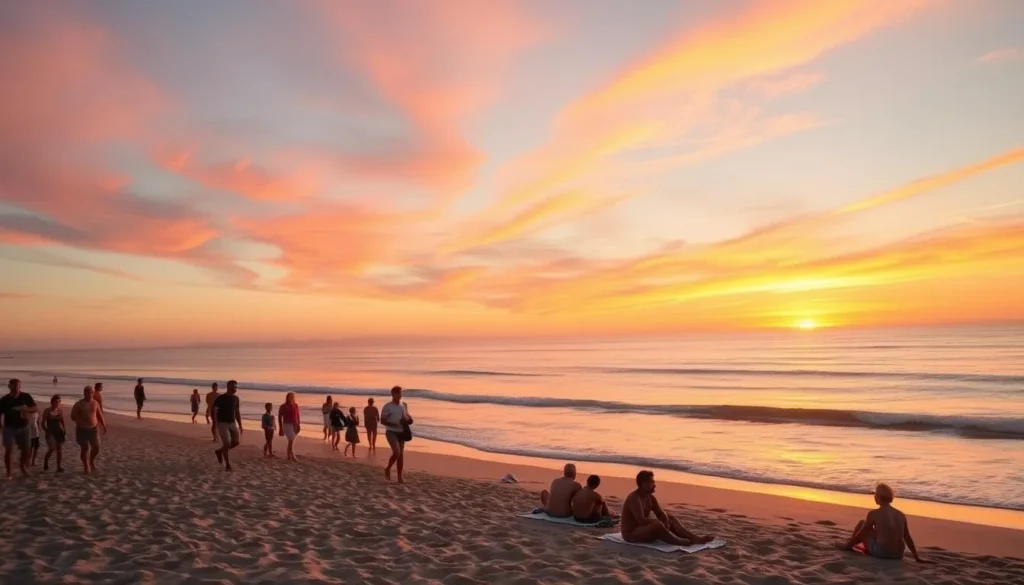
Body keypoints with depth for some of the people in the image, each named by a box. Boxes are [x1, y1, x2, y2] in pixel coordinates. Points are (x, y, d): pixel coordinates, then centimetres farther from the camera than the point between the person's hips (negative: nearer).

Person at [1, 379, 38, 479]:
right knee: (9, 450, -7)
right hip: (9, 427, -2)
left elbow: (34, 409, -2)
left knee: (27, 449, 6)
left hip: (23, 427, 2)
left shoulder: (26, 397, -3)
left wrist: (26, 409, -23)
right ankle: (8, 474, 1)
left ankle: (22, 465, 34)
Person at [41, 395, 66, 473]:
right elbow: (42, 423, -1)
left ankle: (59, 467, 5)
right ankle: (45, 462, 9)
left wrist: (65, 432, 5)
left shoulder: (60, 411, 5)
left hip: (59, 432, 4)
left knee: (60, 450, 0)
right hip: (50, 432, -4)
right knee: (52, 448, -18)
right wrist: (46, 431, -13)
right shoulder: (47, 411, -5)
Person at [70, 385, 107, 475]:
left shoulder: (95, 403, 4)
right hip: (82, 429, -3)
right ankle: (87, 467, 10)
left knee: (96, 447, -1)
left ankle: (92, 461, 27)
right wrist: (81, 423, -23)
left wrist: (104, 426, 7)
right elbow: (73, 417, -8)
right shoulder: (79, 404, -7)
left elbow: (100, 415, 11)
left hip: (94, 428, 3)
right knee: (85, 448, -3)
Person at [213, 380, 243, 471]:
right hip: (222, 424, -6)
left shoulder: (235, 398, 6)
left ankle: (219, 451, 25)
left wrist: (240, 425, 11)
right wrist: (216, 424, -21)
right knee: (227, 443, -12)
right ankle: (227, 465, -1)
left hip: (232, 423, 6)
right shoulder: (221, 398, -11)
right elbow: (214, 411, -11)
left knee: (236, 442, -1)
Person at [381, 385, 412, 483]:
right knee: (397, 452, -20)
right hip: (391, 432, -6)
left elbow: (410, 420, 18)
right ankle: (388, 469, 5)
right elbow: (382, 421, -11)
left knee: (401, 454, 4)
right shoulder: (388, 406, -8)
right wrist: (394, 424, -23)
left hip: (401, 432, 6)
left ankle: (400, 477, 10)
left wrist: (407, 420, -7)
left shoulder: (403, 406, 9)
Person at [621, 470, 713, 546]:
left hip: (644, 529, 10)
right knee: (657, 525, -34)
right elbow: (641, 520, -33)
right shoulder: (634, 499, -23)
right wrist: (657, 521, -20)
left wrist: (665, 521, -14)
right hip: (631, 534, -10)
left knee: (671, 519, 3)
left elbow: (661, 514, 8)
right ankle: (683, 542, -24)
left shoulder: (650, 497, 7)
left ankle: (695, 538, -11)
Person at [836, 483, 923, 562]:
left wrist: (848, 544, 14)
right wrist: (917, 557, 20)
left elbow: (860, 534, 0)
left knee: (862, 523, 15)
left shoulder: (874, 513, -8)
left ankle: (848, 545, 34)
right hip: (898, 555, 5)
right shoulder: (901, 515, 5)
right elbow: (908, 538, 10)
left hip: (881, 553, -5)